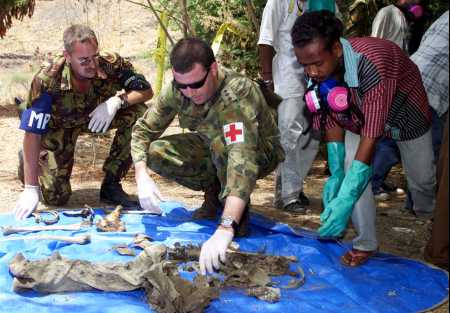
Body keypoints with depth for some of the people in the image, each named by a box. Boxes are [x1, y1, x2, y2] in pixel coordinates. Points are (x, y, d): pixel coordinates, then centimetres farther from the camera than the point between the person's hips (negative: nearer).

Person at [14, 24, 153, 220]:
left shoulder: (111, 64, -30)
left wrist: (117, 101, -40)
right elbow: (32, 133, -32)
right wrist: (31, 189, -33)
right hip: (59, 126, -3)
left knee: (138, 111, -26)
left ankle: (111, 185, -11)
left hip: (96, 118, 3)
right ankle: (32, 159, 21)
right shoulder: (47, 80, -36)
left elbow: (146, 91, -19)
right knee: (56, 197, -14)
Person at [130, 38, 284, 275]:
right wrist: (142, 177, -30)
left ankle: (240, 211, -13)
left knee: (220, 143, -38)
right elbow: (143, 129, -10)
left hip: (261, 151, -5)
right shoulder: (177, 90, -20)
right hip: (214, 149, 6)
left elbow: (243, 159, -51)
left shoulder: (237, 94, -38)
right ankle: (215, 191, 4)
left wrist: (225, 229, -62)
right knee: (156, 152, -17)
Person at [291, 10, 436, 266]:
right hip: (358, 117, 4)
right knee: (350, 168, -19)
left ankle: (427, 214, 48)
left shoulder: (373, 63, -47)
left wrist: (344, 202, -51)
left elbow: (371, 134, -48)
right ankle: (366, 244, -5)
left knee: (422, 178, 13)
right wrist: (336, 172, -22)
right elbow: (332, 120, -14)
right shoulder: (318, 72, -27)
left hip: (405, 115, -3)